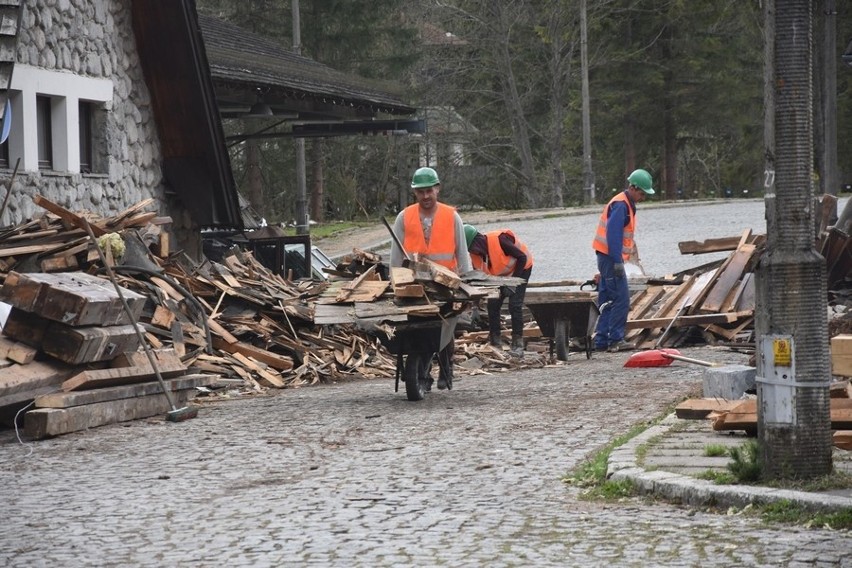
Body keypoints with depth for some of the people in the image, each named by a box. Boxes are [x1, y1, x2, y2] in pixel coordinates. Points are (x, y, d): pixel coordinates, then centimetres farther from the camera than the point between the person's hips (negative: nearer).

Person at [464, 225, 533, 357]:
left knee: (515, 305, -17)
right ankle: (495, 344, 6)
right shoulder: (476, 254, -12)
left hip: (520, 268, -7)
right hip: (500, 275, 7)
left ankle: (518, 345, -14)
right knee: (493, 304, -3)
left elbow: (522, 257, -27)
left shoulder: (499, 240, -34)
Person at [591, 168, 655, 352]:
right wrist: (617, 261, -24)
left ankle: (601, 340, 13)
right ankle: (615, 340, -10)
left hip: (608, 258, 10)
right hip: (611, 257, -10)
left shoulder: (627, 204, 17)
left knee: (607, 301, 11)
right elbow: (613, 234, -23)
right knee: (621, 299, -11)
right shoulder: (620, 205, -16)